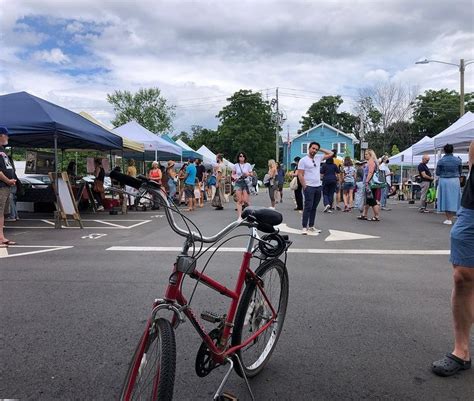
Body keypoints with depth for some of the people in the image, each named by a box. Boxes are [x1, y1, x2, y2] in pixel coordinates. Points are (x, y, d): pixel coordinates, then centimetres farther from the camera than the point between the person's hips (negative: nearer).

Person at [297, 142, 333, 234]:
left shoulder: (318, 158, 12)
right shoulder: (303, 160, -5)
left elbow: (330, 154, 18)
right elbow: (300, 175, -9)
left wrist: (320, 149, 11)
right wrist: (305, 187, -15)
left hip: (318, 187, 6)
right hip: (309, 187, -6)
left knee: (314, 208, 10)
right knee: (308, 207, -8)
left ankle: (311, 226, 17)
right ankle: (304, 227, -5)